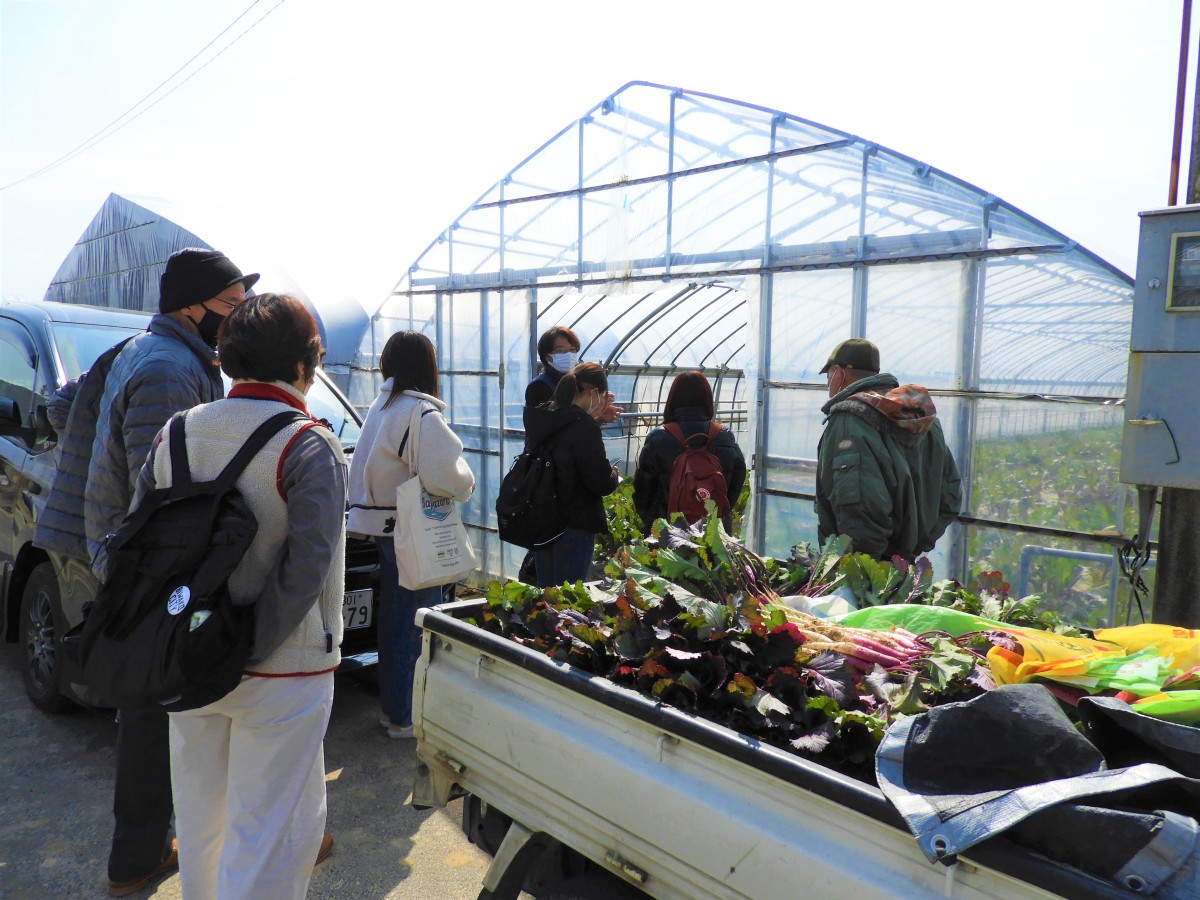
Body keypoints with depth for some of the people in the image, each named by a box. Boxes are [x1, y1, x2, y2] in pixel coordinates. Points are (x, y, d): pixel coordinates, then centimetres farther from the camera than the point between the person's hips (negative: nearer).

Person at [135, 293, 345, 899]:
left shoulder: (178, 433, 4)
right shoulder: (309, 446, -15)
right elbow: (307, 566, -21)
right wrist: (253, 648, -14)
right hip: (280, 671, -6)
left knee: (201, 815, 22)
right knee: (267, 830, 6)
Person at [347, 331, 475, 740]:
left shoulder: (381, 406, 11)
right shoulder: (423, 413, -18)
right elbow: (441, 476, -25)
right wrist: (467, 482, -4)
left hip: (386, 527, 9)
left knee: (394, 619, 18)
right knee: (415, 625, 1)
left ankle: (391, 706, 31)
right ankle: (405, 717, 11)